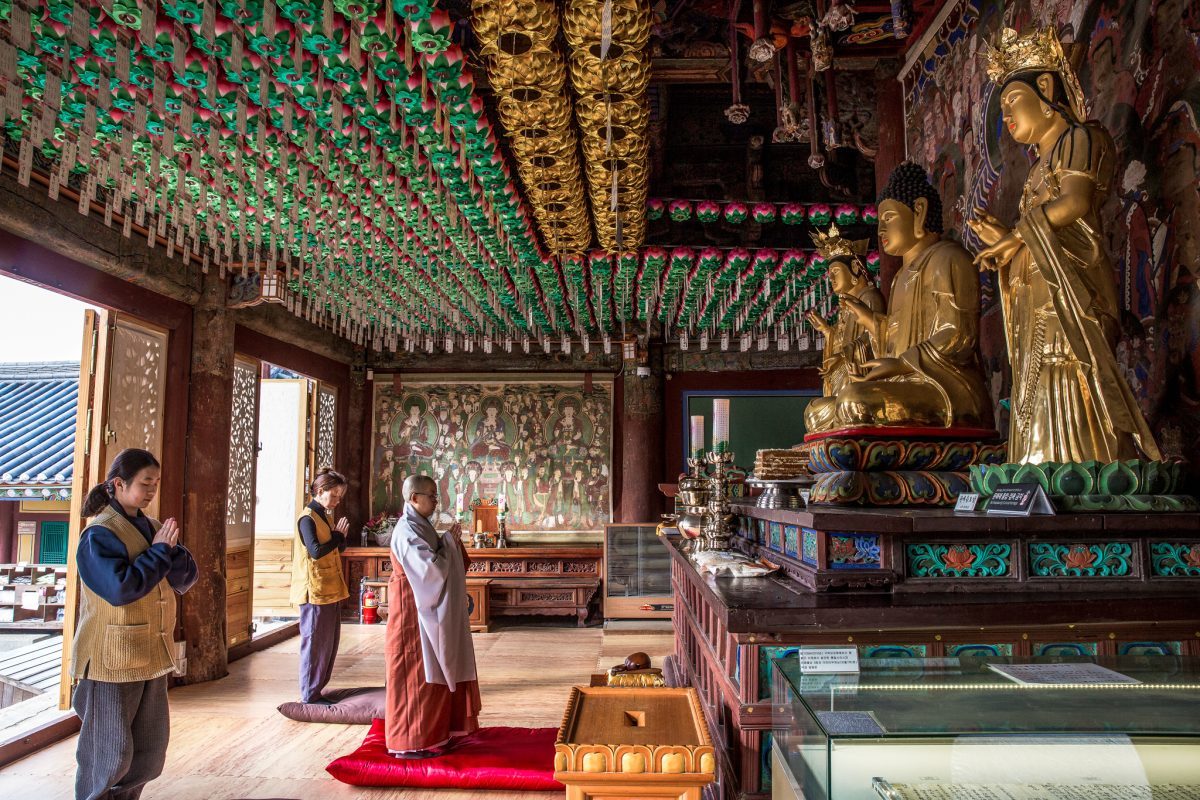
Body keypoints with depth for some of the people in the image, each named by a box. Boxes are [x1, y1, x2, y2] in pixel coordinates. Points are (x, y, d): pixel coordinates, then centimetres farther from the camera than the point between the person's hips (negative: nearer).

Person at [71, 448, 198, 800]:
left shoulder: (153, 528, 9)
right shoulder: (99, 533, -13)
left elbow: (186, 577, 4)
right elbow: (121, 587, -25)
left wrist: (170, 550, -13)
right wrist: (159, 551, -17)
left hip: (152, 656, 7)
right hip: (113, 661, -7)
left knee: (151, 747, 15)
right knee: (111, 751, 5)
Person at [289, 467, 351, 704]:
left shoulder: (325, 517, 16)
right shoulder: (307, 518, -13)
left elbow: (338, 548, 17)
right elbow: (315, 551, -25)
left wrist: (340, 536, -3)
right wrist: (338, 536, -12)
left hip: (330, 590, 9)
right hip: (315, 591, -9)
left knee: (330, 641, 13)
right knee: (315, 643, -2)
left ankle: (316, 689, 22)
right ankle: (310, 695, 7)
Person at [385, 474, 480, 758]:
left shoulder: (420, 526, 12)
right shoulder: (407, 530, -19)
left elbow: (433, 562, 16)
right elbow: (431, 567, -26)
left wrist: (450, 540, 2)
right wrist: (449, 540, -13)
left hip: (425, 610, 10)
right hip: (413, 610, -10)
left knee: (429, 673, 15)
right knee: (416, 675, -2)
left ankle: (430, 733, 25)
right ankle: (411, 742, 8)